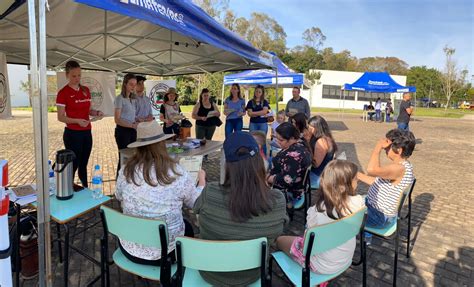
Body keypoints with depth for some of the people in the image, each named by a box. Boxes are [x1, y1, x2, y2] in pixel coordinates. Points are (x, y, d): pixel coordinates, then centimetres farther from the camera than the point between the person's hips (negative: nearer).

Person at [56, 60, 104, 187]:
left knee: (84, 164, 14)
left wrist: (96, 112, -5)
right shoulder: (63, 93, -10)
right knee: (73, 164, 0)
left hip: (87, 133, 6)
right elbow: (60, 117, -9)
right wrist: (77, 121, -24)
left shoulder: (86, 90, 8)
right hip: (72, 134, -6)